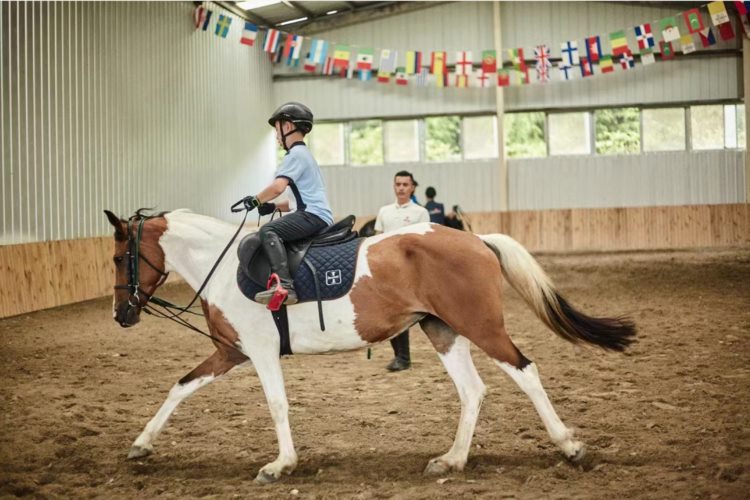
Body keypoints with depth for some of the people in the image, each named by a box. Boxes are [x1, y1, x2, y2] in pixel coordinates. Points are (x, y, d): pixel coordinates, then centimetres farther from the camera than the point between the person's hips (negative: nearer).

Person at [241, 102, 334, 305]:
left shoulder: (295, 154, -7)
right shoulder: (303, 154, 25)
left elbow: (278, 186, -21)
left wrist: (256, 200, -4)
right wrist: (274, 206, 18)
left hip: (314, 216, -11)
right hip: (319, 217, 11)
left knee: (268, 231, -27)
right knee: (275, 232, 25)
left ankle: (284, 285, -43)